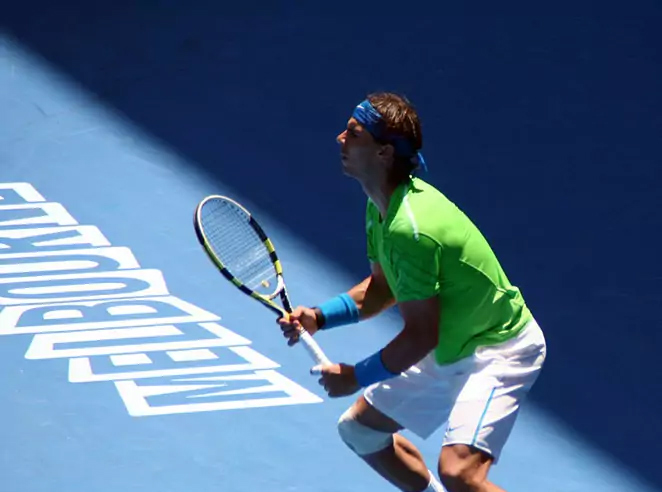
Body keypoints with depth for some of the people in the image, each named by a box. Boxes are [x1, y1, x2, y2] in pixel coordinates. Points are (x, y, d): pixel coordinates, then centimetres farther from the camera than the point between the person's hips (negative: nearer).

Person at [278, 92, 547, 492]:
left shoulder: (409, 229, -30)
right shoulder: (382, 208, 0)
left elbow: (420, 336, -26)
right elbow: (382, 288, 15)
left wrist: (357, 377, -14)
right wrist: (319, 317, 1)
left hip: (499, 350, -10)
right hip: (448, 351, 10)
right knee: (358, 428, 19)